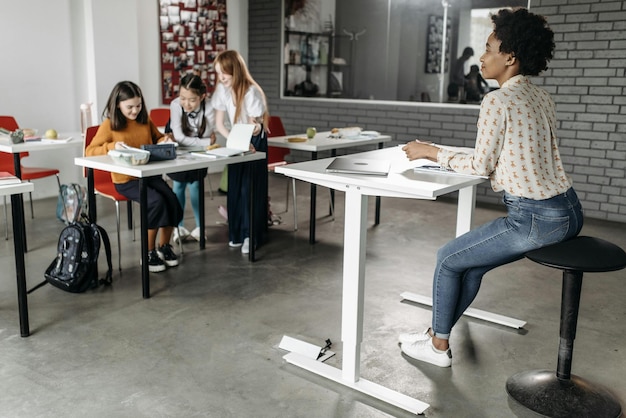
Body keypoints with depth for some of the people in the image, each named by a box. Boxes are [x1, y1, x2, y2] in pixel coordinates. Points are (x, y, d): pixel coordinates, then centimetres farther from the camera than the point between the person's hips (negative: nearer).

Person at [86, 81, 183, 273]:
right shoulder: (109, 125, -5)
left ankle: (164, 247, 3)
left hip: (150, 174, 5)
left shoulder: (145, 121, 9)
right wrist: (112, 147, -24)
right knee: (157, 202, -28)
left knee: (172, 201, -21)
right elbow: (90, 151, -7)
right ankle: (149, 253, -9)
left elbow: (157, 138, 26)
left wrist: (164, 141, 2)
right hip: (126, 180, -5)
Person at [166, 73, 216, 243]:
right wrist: (207, 142, -30)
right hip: (178, 149, 0)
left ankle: (199, 227, 8)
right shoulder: (175, 105, -31)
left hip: (198, 151, 0)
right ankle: (179, 227, 13)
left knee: (194, 184, -6)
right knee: (178, 185, 0)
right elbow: (179, 138, -30)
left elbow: (206, 135, -27)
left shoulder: (209, 106, -31)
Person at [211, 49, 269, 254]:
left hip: (255, 141, -5)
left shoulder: (251, 91, -26)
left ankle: (251, 235, -1)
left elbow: (255, 124, -20)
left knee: (250, 187, -7)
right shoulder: (222, 89, -11)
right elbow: (219, 124, -8)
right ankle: (237, 232, 17)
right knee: (235, 187, 6)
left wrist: (256, 128, -42)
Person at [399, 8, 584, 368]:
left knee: (449, 259, 9)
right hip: (568, 212, 9)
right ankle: (438, 335, 33)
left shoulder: (497, 100, -14)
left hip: (535, 220, -9)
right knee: (472, 262, 21)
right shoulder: (542, 97, 11)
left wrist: (432, 152, 2)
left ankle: (439, 346, 25)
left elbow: (480, 166, -9)